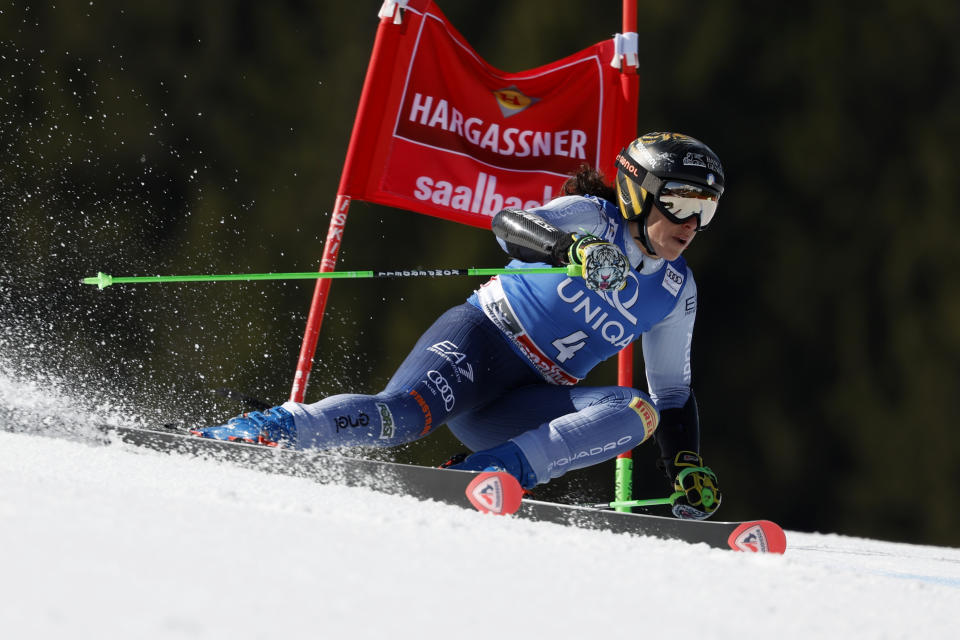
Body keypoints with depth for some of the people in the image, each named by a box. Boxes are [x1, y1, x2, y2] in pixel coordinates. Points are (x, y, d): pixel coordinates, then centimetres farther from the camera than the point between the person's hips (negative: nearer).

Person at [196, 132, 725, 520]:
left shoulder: (676, 292, 12)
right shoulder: (592, 218, -4)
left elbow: (673, 394, 20)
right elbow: (510, 225, -24)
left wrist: (688, 470, 6)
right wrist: (572, 249, -43)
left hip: (524, 406, 5)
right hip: (480, 341, -5)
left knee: (638, 412, -22)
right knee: (398, 415, -33)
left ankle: (493, 470, -35)